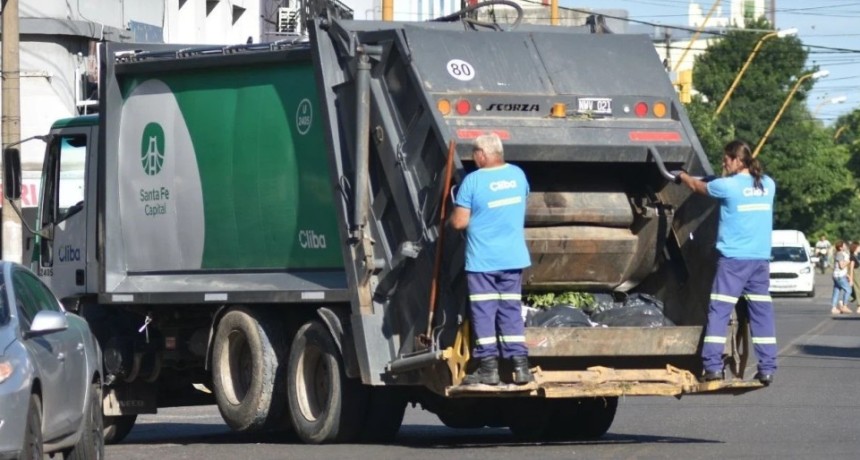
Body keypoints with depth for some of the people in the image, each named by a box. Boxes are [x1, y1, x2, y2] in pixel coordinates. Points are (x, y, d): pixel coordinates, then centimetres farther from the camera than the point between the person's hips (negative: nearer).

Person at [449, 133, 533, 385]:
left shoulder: (473, 180, -13)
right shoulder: (518, 174, 3)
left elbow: (459, 222, -12)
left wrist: (452, 215, 10)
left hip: (482, 260, -4)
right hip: (513, 257, 4)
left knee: (483, 312, 3)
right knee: (512, 311, 10)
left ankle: (488, 367, 2)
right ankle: (520, 364, 6)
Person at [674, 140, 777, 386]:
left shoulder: (728, 186, -8)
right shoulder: (768, 185, 6)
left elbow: (698, 186, 10)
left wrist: (682, 176, 28)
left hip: (733, 258, -5)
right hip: (761, 258, 5)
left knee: (719, 311, -1)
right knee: (762, 311, 7)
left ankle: (713, 366, -5)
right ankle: (767, 368, 4)